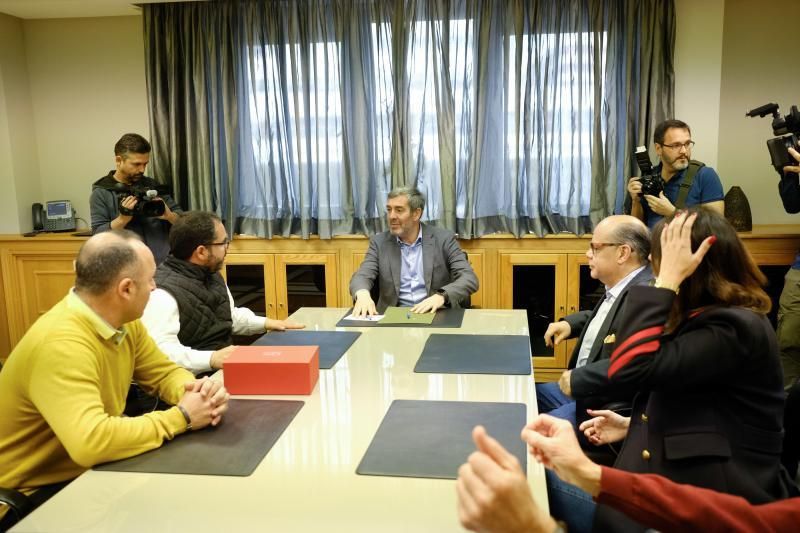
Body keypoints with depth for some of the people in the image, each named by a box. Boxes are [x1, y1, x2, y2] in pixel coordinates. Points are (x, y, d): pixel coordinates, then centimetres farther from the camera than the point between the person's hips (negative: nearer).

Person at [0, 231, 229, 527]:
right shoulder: (60, 344, -31)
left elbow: (165, 372, 6)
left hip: (89, 471, 7)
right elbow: (90, 442, -41)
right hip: (38, 491, -7)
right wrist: (181, 417, -29)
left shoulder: (123, 322, -5)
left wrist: (196, 391, -17)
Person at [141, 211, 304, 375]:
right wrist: (211, 359, -38)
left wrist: (265, 323, 13)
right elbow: (158, 352, -31)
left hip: (229, 366, 9)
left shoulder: (212, 275, 12)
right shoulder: (163, 293, -21)